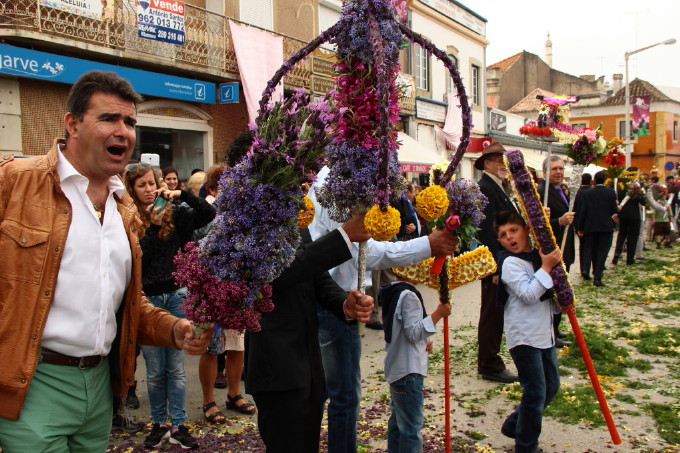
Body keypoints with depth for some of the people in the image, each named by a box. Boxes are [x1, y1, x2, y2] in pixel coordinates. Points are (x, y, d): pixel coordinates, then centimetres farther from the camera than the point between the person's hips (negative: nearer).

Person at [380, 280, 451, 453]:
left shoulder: (393, 291, 10)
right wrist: (438, 314, -24)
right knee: (411, 426, -5)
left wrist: (424, 340, 8)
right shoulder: (408, 295, -19)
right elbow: (413, 333, -22)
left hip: (396, 367, 10)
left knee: (397, 419, 21)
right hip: (407, 369, -10)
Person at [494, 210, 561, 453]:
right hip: (524, 336, -8)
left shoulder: (537, 255, 10)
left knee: (551, 386, 18)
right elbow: (529, 295, -24)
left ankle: (513, 425, 32)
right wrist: (546, 267, -21)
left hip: (544, 332, 8)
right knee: (535, 393, -3)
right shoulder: (511, 263, -14)